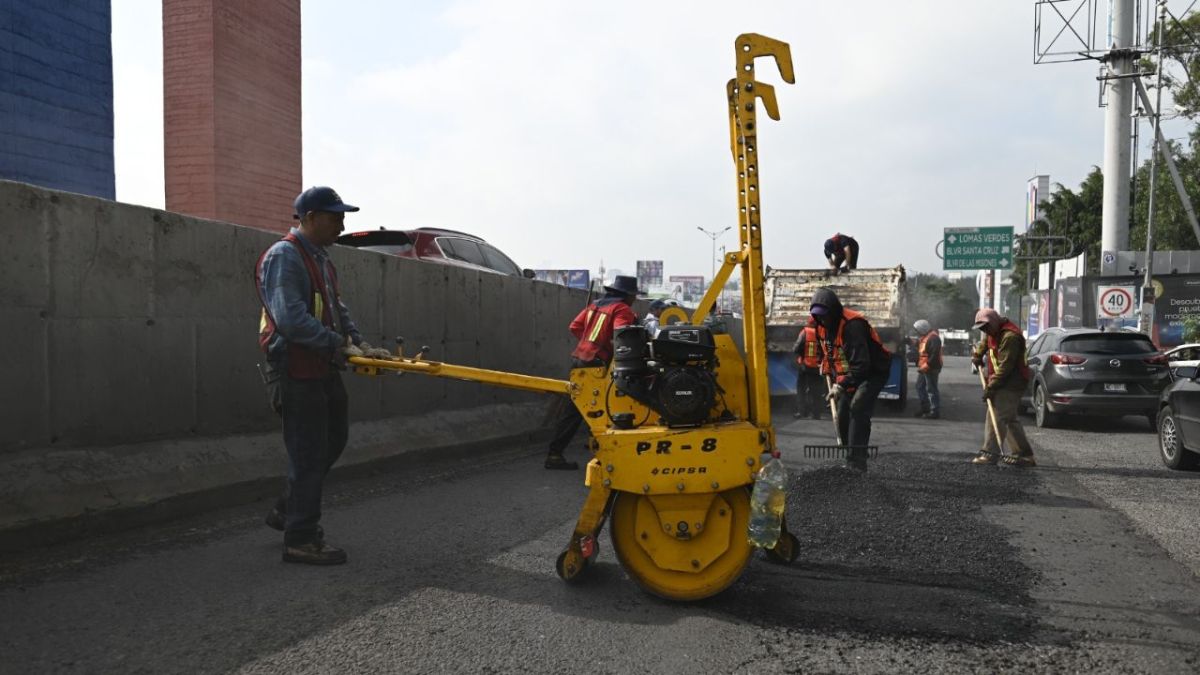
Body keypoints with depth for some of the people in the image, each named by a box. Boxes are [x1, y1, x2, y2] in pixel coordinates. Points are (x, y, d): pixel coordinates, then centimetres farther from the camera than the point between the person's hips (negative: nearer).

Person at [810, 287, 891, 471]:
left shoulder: (852, 325, -30)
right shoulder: (823, 326, -3)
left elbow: (861, 364, -35)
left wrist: (841, 385, -39)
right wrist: (835, 381, 13)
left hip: (874, 372, -9)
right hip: (849, 375, 9)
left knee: (858, 408, -24)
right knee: (842, 414, 5)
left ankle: (857, 460, -24)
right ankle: (849, 458, 17)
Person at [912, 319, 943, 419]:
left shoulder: (933, 338, -18)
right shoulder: (924, 337, 16)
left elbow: (934, 356, -25)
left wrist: (926, 366, -25)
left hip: (931, 369, -11)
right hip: (923, 368, 11)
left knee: (931, 389, -7)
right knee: (920, 386, 17)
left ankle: (935, 411, -2)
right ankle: (925, 407, 27)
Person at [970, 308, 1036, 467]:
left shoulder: (1010, 336, -21)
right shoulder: (994, 332, 11)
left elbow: (1005, 366, -25)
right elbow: (984, 343, 36)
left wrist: (991, 386, -24)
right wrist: (977, 357, 22)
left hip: (1011, 384, -10)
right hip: (1003, 383, 10)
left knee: (997, 418, -13)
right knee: (1010, 419, 13)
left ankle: (990, 453, -14)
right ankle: (1025, 454, 18)